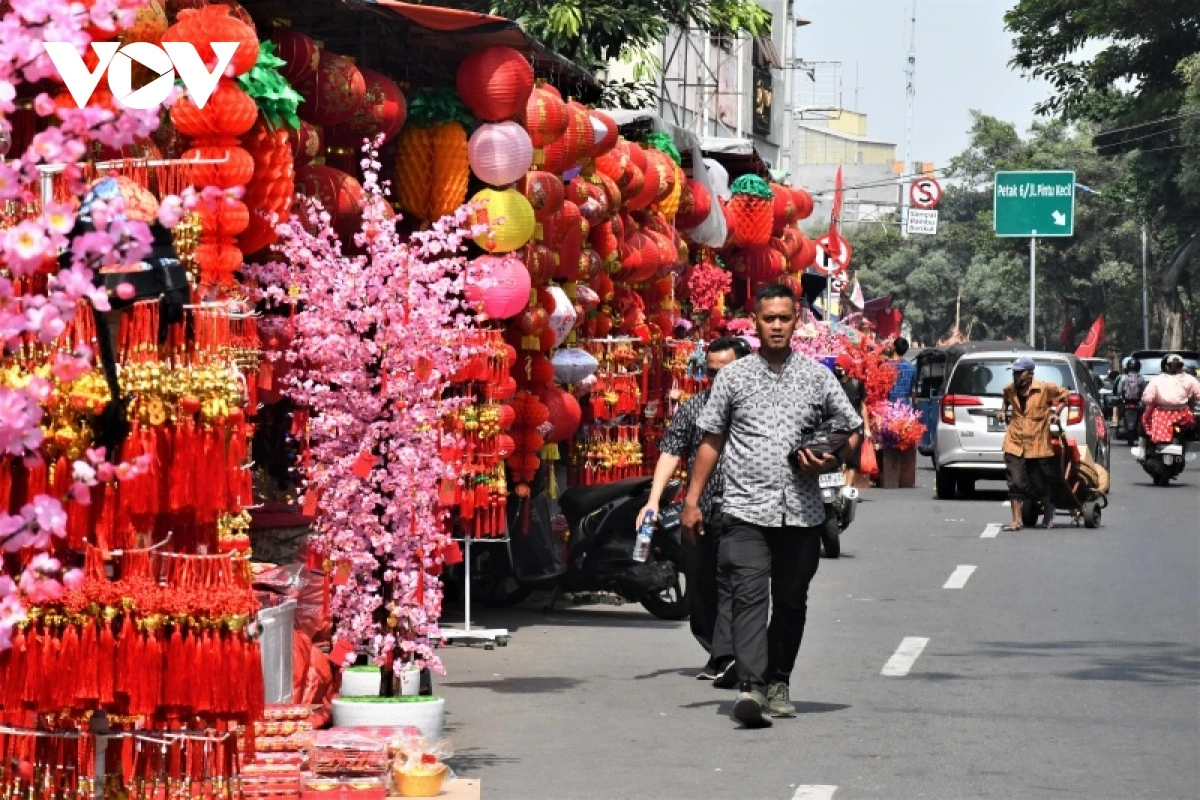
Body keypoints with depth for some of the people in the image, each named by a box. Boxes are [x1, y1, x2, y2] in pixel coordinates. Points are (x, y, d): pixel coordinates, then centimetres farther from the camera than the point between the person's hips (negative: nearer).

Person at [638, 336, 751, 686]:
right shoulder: (692, 408, 11)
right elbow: (671, 453, 4)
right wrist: (653, 501, -6)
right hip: (699, 512, 5)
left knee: (731, 583, -14)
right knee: (699, 586, 10)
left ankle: (727, 657, -22)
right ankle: (716, 653, 24)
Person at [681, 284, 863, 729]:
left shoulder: (817, 377, 9)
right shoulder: (733, 376, 7)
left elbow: (852, 431, 15)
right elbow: (711, 441, 11)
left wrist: (830, 459, -6)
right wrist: (692, 500, 7)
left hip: (802, 512, 2)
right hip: (745, 509, -2)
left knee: (791, 602, 10)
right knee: (750, 596, -16)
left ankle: (778, 683, 25)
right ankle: (750, 687, -25)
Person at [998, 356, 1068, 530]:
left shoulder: (1044, 389, -8)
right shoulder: (1009, 390, 4)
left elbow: (1064, 394, 8)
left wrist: (1056, 412, -1)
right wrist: (1003, 410, 13)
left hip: (1038, 446, -2)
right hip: (1014, 445, 2)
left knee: (1040, 484, 10)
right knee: (1016, 484, -5)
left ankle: (1049, 514, 34)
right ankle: (1016, 521, -1)